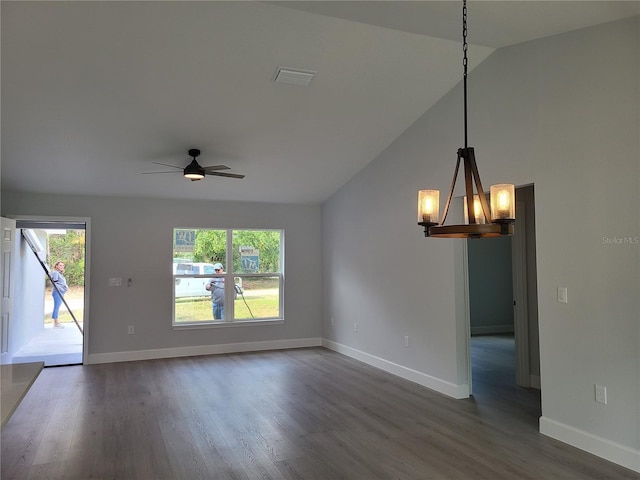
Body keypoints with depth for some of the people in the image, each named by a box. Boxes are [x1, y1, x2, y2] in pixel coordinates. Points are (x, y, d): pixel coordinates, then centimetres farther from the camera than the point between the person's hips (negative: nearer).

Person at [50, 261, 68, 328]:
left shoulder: (60, 274, 24)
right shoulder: (55, 273, -6)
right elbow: (54, 283, -16)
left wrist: (66, 287, 9)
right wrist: (62, 288, -21)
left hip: (61, 292, 10)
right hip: (57, 292, -10)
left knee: (57, 307, 11)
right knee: (56, 307, -10)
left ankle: (56, 322, 13)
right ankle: (56, 323, -10)